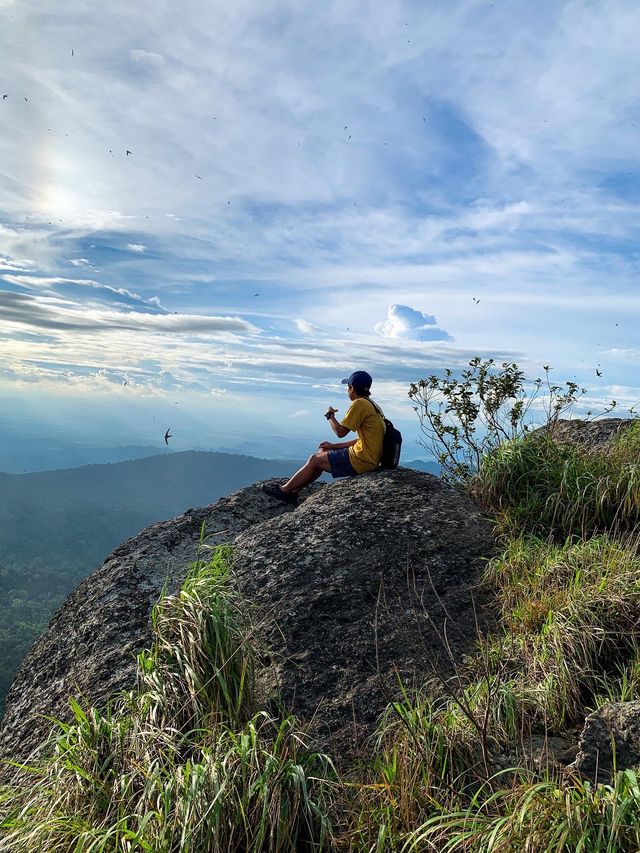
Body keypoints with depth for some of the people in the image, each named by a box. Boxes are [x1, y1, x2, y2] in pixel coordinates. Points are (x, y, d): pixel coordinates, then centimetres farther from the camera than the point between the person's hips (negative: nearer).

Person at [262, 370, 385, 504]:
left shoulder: (359, 404, -16)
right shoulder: (370, 405, 14)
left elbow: (340, 432, -16)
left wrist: (330, 416, 3)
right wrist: (334, 446, 14)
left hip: (362, 461, -9)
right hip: (371, 457, 9)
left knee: (314, 459, 1)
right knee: (322, 452, 17)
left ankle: (284, 490, 16)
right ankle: (293, 491, 19)